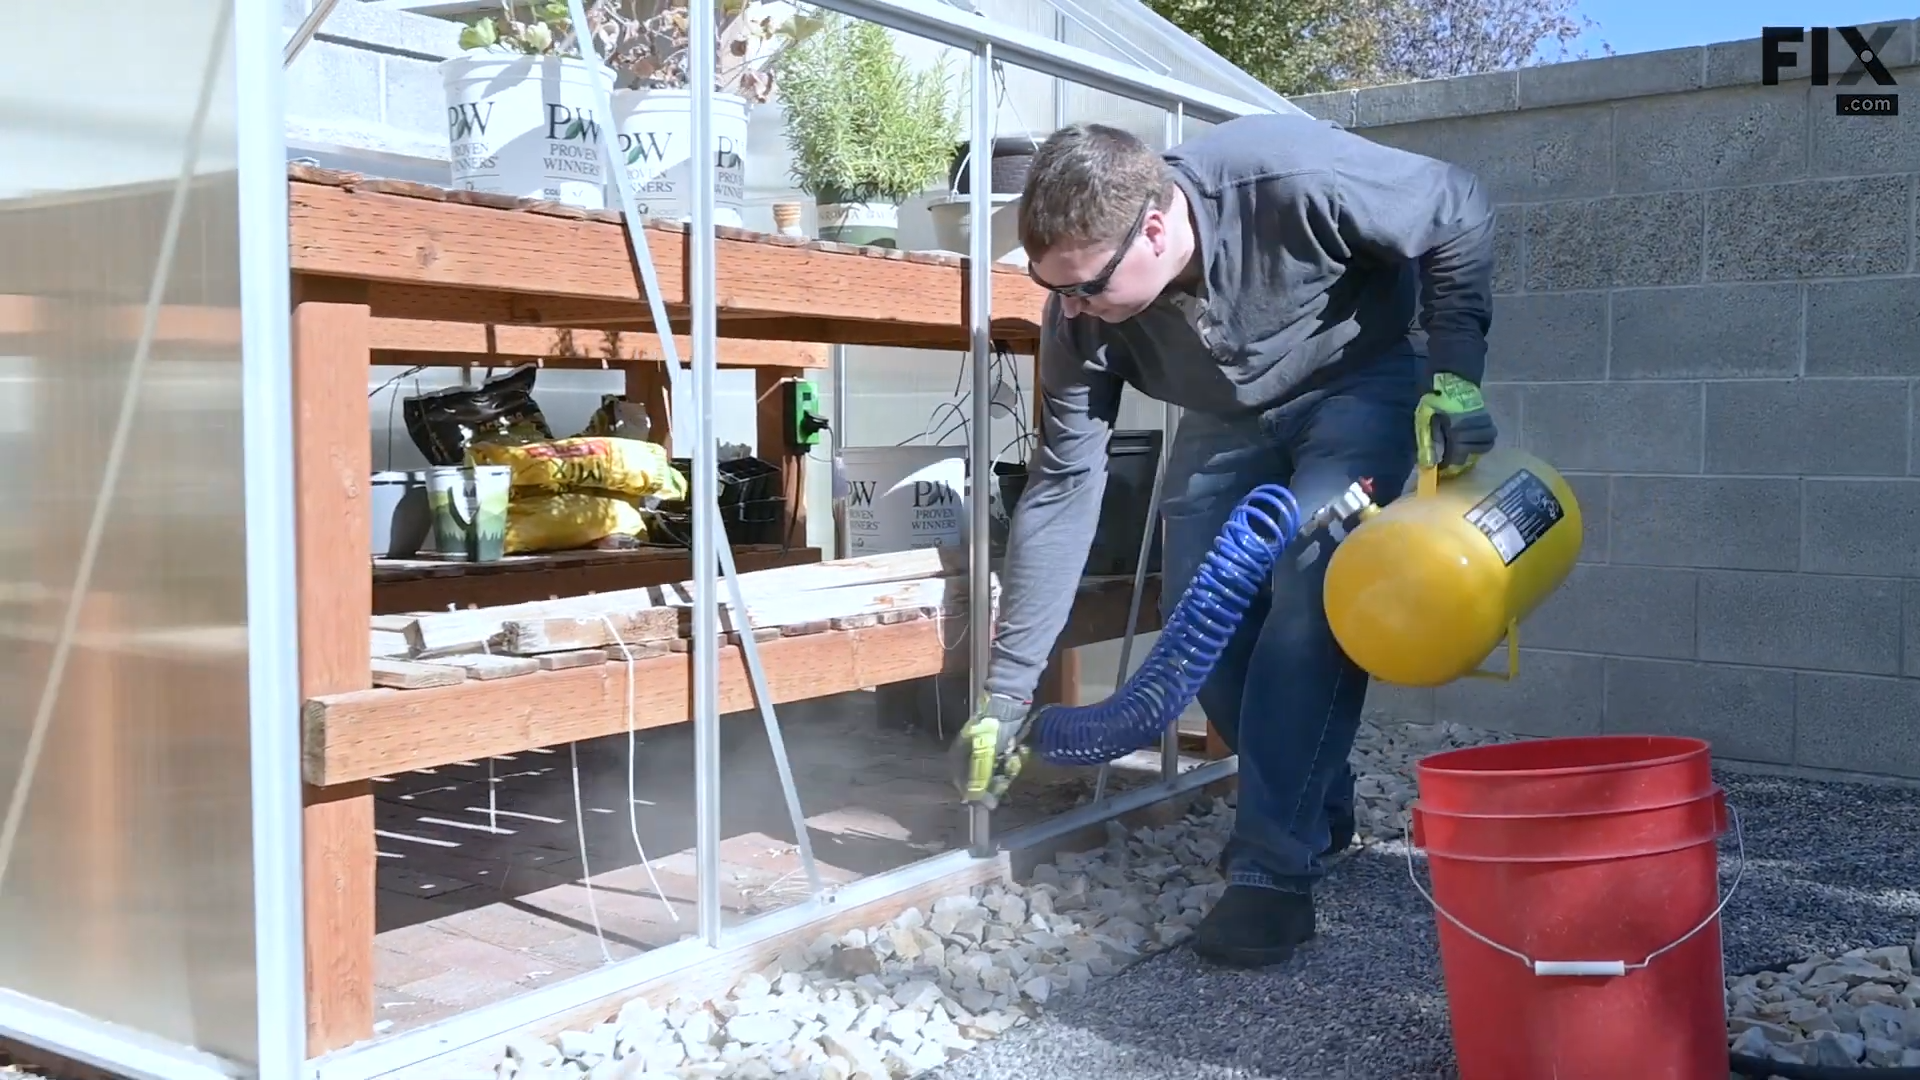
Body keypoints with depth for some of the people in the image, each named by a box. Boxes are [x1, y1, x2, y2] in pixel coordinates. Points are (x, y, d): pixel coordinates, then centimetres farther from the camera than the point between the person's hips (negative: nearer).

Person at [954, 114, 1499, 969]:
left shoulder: (1296, 179, -38)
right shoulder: (1083, 309, -25)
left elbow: (1459, 212, -19)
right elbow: (1062, 488, -21)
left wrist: (1454, 373, -25)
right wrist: (1005, 695, -21)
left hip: (1359, 385, -4)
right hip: (1231, 415, 4)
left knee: (1309, 596, -23)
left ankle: (1273, 870, -15)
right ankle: (1315, 806, 17)